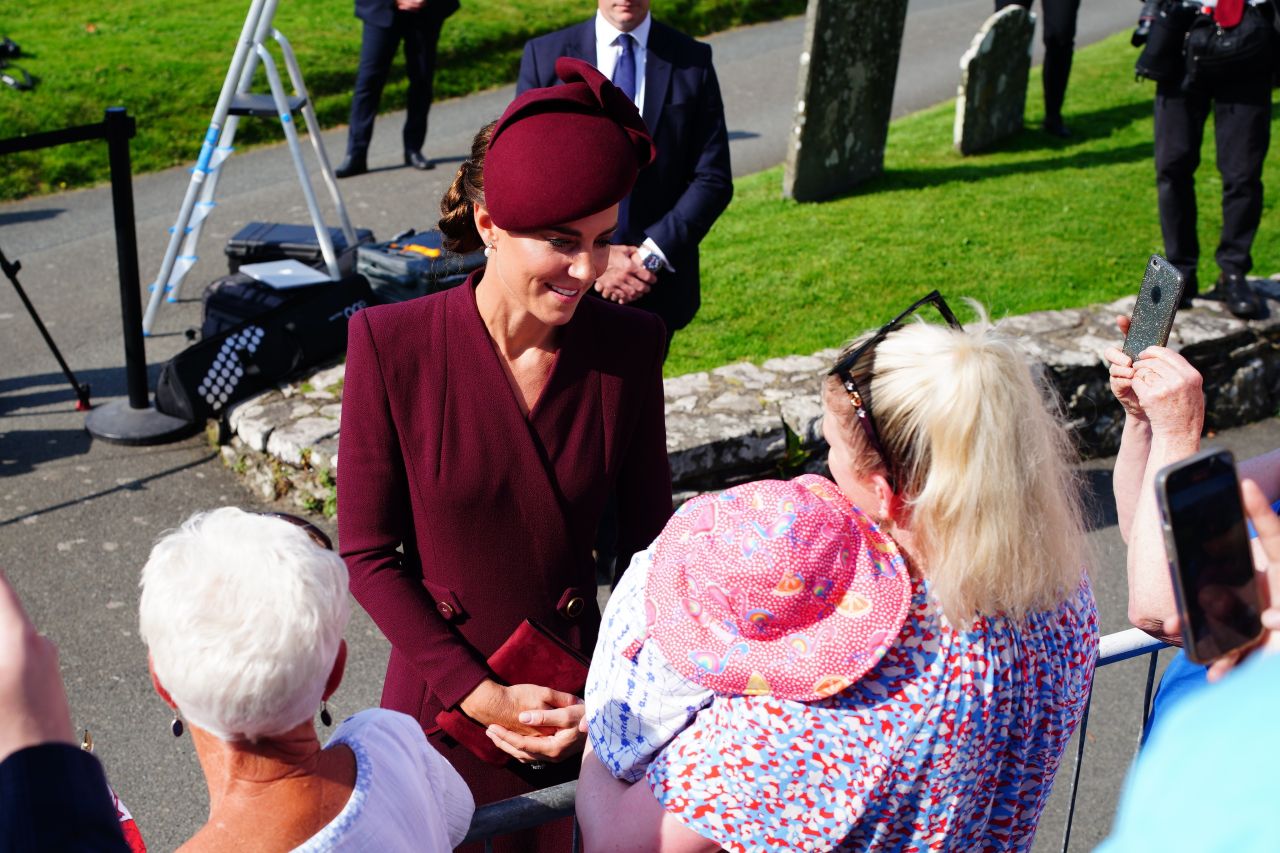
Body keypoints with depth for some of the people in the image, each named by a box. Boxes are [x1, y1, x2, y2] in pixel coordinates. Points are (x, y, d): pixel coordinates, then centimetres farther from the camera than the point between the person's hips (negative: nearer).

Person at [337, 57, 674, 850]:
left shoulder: (629, 347, -10)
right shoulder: (393, 344, -17)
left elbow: (651, 539, -1)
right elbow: (368, 552, -11)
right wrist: (477, 692, -15)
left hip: (578, 705, 2)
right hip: (442, 695, -1)